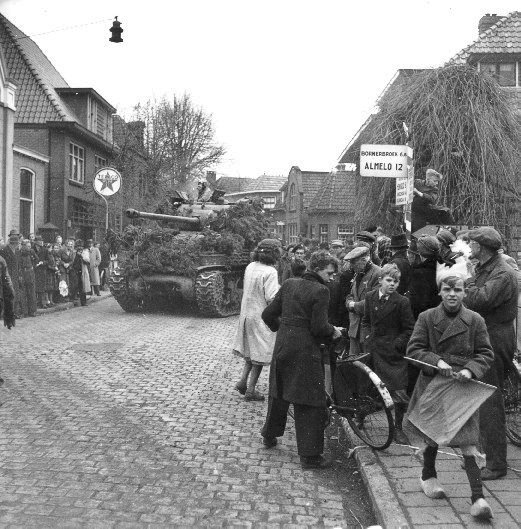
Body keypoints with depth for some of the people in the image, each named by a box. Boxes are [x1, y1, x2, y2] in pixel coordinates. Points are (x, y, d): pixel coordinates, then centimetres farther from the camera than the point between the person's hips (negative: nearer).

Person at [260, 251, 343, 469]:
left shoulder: (289, 284, 6)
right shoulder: (320, 291, -13)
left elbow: (268, 314, 8)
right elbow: (318, 327, -18)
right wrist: (333, 331, 2)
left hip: (282, 345, 7)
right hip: (305, 350, -7)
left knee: (278, 393, 23)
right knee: (309, 403, 2)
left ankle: (269, 435, 39)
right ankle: (310, 455, 7)